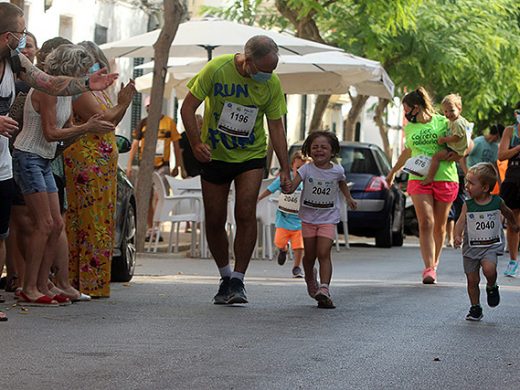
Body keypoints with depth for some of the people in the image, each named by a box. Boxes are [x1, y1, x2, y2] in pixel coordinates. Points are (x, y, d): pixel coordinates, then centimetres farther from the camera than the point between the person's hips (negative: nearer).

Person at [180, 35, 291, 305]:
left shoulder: (272, 83, -11)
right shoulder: (216, 69, -18)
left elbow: (276, 126, -2)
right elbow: (188, 108, -11)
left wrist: (285, 169, -7)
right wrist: (196, 143, -25)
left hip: (251, 155, 0)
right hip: (214, 155, 0)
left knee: (246, 214, -16)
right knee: (214, 221, 4)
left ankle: (238, 281, -9)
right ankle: (225, 277, 24)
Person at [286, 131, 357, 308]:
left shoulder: (337, 170, -3)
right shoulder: (306, 169, -9)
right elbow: (293, 186, -23)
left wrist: (349, 198, 19)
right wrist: (287, 187, -43)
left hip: (328, 219, -1)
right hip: (308, 218, 1)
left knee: (324, 254, -15)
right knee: (309, 255, 11)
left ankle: (324, 289, -24)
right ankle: (310, 279, 41)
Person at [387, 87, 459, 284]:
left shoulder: (443, 122, 1)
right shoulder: (410, 128, 14)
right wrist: (393, 171, 41)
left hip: (445, 178, -2)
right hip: (419, 179, 2)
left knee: (439, 225, 5)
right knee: (426, 223, -12)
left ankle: (434, 262, 23)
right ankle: (429, 268, -18)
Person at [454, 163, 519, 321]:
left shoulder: (497, 202, -4)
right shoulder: (468, 205, -5)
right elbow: (461, 222, -13)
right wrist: (457, 236, -32)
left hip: (491, 245, -2)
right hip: (471, 247, 2)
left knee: (489, 269, -27)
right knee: (472, 280, 5)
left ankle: (491, 287, 5)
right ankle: (475, 308, 21)